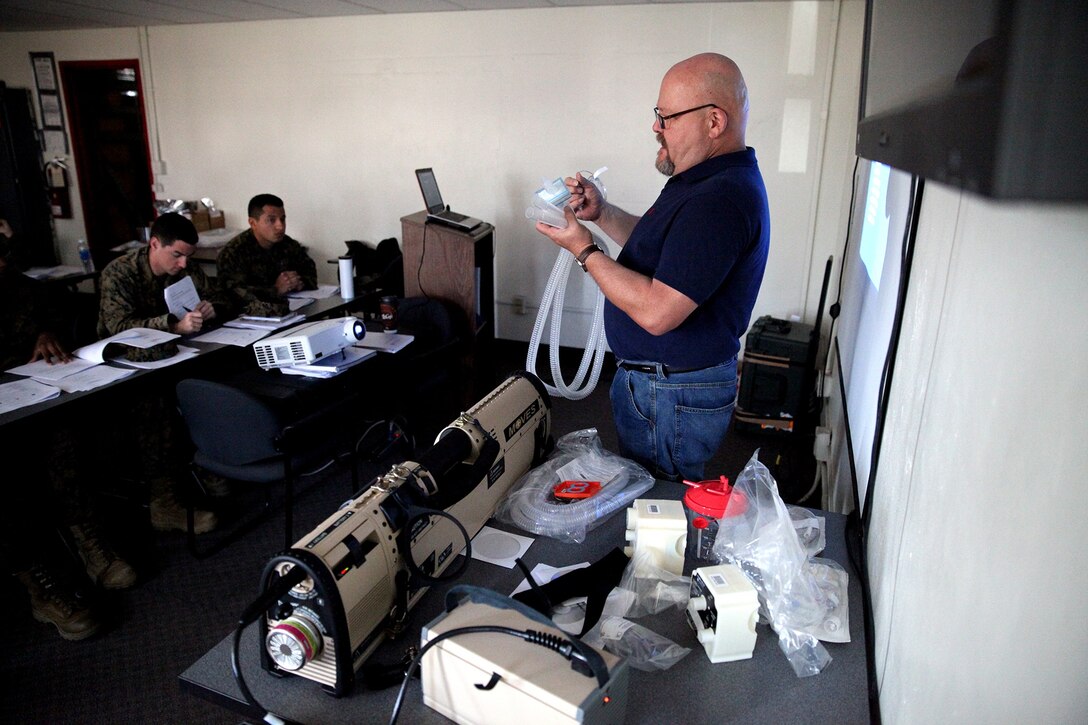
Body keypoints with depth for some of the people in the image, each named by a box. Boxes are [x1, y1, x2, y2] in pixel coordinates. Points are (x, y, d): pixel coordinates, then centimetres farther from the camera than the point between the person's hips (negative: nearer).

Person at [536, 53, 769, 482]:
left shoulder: (720, 199, -28)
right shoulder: (709, 180, 8)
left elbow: (656, 312, -32)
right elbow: (655, 246, 20)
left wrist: (584, 250, -21)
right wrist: (601, 213, 4)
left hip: (674, 398, -11)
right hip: (644, 376, 11)